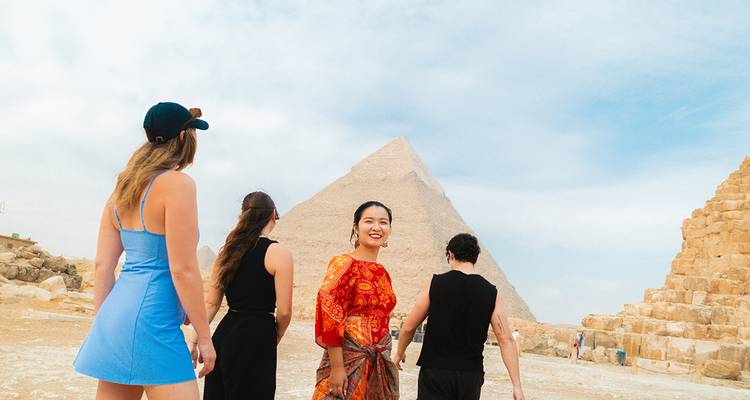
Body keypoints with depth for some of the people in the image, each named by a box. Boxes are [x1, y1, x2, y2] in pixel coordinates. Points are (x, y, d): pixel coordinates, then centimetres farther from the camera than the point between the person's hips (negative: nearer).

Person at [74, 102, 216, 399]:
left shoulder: (123, 189, 11)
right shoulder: (177, 183, -12)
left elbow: (102, 264, 11)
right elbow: (183, 269, -15)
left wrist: (104, 324, 19)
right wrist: (204, 337, -9)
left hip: (118, 311, 9)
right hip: (152, 319, -9)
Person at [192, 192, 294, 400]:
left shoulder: (227, 251, 9)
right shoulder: (279, 254, -9)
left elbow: (211, 304, 9)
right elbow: (284, 312, -10)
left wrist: (194, 341, 12)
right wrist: (274, 340, 7)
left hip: (224, 333, 6)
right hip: (257, 338, -6)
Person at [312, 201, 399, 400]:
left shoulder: (382, 273, 11)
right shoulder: (345, 264, -10)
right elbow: (329, 311, -17)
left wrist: (385, 362, 19)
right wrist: (336, 367, -20)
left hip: (379, 363, 7)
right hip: (348, 360, -7)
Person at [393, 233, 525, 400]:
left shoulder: (435, 284, -5)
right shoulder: (491, 293, -1)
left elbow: (409, 327, 0)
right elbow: (506, 339, -7)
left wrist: (399, 353, 18)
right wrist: (517, 386, -5)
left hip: (435, 371, -3)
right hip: (471, 375, 3)